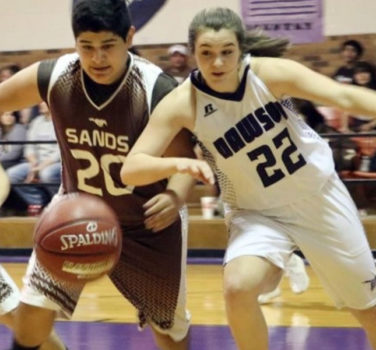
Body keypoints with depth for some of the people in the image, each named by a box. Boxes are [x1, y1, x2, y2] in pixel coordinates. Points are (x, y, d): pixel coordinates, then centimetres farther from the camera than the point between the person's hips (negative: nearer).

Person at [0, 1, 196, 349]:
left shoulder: (157, 90, -28)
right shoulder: (52, 77, -20)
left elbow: (182, 159, -19)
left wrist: (176, 197, -40)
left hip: (146, 225, -2)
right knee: (32, 310, -9)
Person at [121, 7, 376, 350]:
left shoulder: (272, 73, -23)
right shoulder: (182, 103, -22)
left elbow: (345, 96, -27)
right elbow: (130, 170, -27)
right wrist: (177, 163, -47)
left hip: (319, 195, 1)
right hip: (258, 212, 0)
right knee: (238, 287, -29)